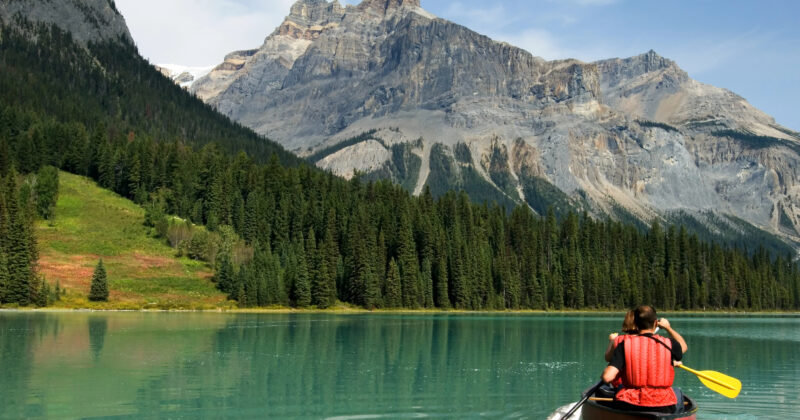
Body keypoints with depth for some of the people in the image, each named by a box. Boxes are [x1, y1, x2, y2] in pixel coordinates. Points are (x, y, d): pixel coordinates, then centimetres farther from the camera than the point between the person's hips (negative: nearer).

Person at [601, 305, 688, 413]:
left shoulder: (625, 344, -9)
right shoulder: (668, 344, -5)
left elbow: (607, 377, -16)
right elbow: (683, 346, 22)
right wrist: (668, 327, 37)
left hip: (629, 408, 0)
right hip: (663, 408, 0)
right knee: (677, 393, 34)